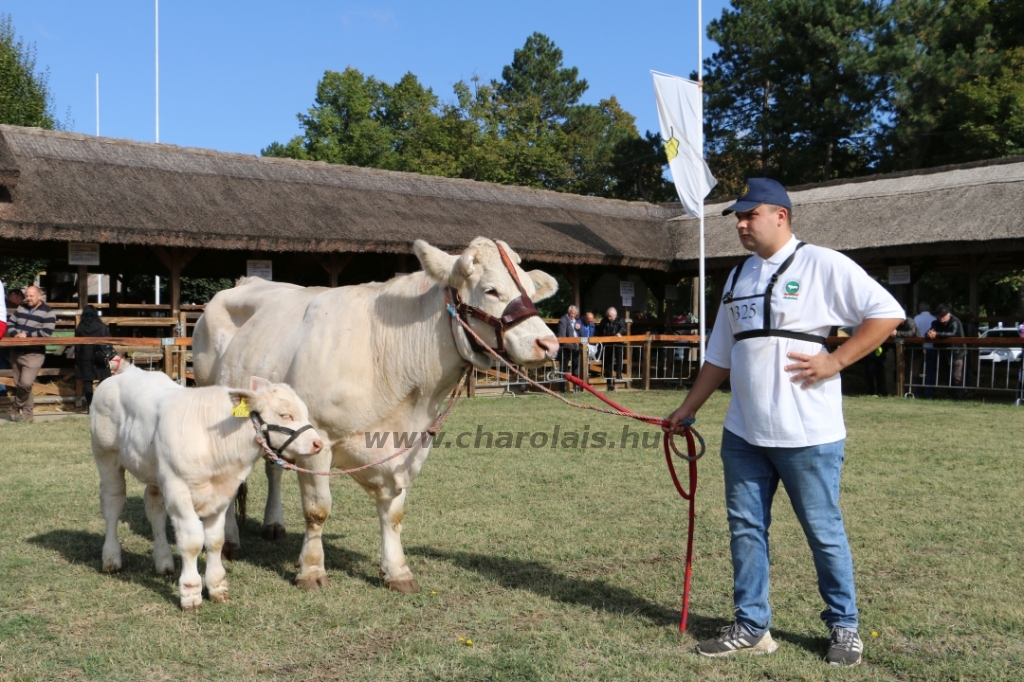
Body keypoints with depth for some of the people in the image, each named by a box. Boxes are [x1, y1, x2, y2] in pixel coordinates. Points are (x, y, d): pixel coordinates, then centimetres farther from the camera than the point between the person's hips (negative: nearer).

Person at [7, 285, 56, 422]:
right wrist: (15, 334, -9)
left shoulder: (48, 313, -7)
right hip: (16, 352, 6)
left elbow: (46, 333, -17)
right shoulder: (20, 308, 12)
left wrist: (27, 335, -17)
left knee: (25, 383, -17)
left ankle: (16, 408, 5)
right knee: (19, 384, 8)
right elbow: (10, 325, 12)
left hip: (34, 354, -6)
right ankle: (27, 412, 19)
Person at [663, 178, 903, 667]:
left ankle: (844, 627, 22)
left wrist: (836, 360, -15)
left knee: (824, 532, 5)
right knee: (745, 528, 11)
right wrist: (687, 410, 16)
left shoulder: (823, 265, -7)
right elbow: (720, 356, 18)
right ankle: (752, 627, 23)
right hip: (743, 433, 7)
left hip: (808, 434, -7)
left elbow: (887, 313, -9)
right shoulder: (738, 277, 13)